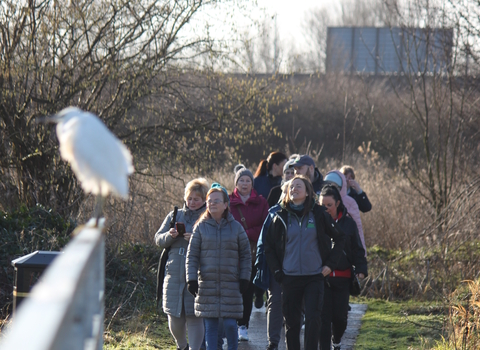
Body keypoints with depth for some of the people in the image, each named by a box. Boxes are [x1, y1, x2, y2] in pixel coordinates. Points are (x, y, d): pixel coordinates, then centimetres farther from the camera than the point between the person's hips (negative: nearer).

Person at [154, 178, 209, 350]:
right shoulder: (174, 216, 14)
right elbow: (158, 239, 12)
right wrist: (170, 235, -9)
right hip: (174, 274, 4)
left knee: (194, 317, -5)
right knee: (174, 318, 8)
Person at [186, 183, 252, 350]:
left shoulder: (236, 227, 5)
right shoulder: (201, 227, 5)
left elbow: (245, 255, 8)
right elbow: (192, 255, 4)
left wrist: (244, 278, 2)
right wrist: (191, 279, -4)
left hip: (231, 285, 0)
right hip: (207, 284, 1)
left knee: (230, 324, -5)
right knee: (210, 324, 3)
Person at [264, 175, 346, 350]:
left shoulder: (319, 214, 0)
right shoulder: (281, 217, 4)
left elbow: (340, 238, 9)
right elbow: (269, 247, 12)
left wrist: (330, 264, 1)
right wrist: (277, 272, 2)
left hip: (314, 277, -2)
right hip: (290, 278, 2)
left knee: (313, 319, -12)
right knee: (291, 322, 6)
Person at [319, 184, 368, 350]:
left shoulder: (348, 223, 2)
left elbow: (357, 249, 7)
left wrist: (361, 269, -6)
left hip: (343, 278, 1)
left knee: (340, 316, 5)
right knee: (324, 316, -6)